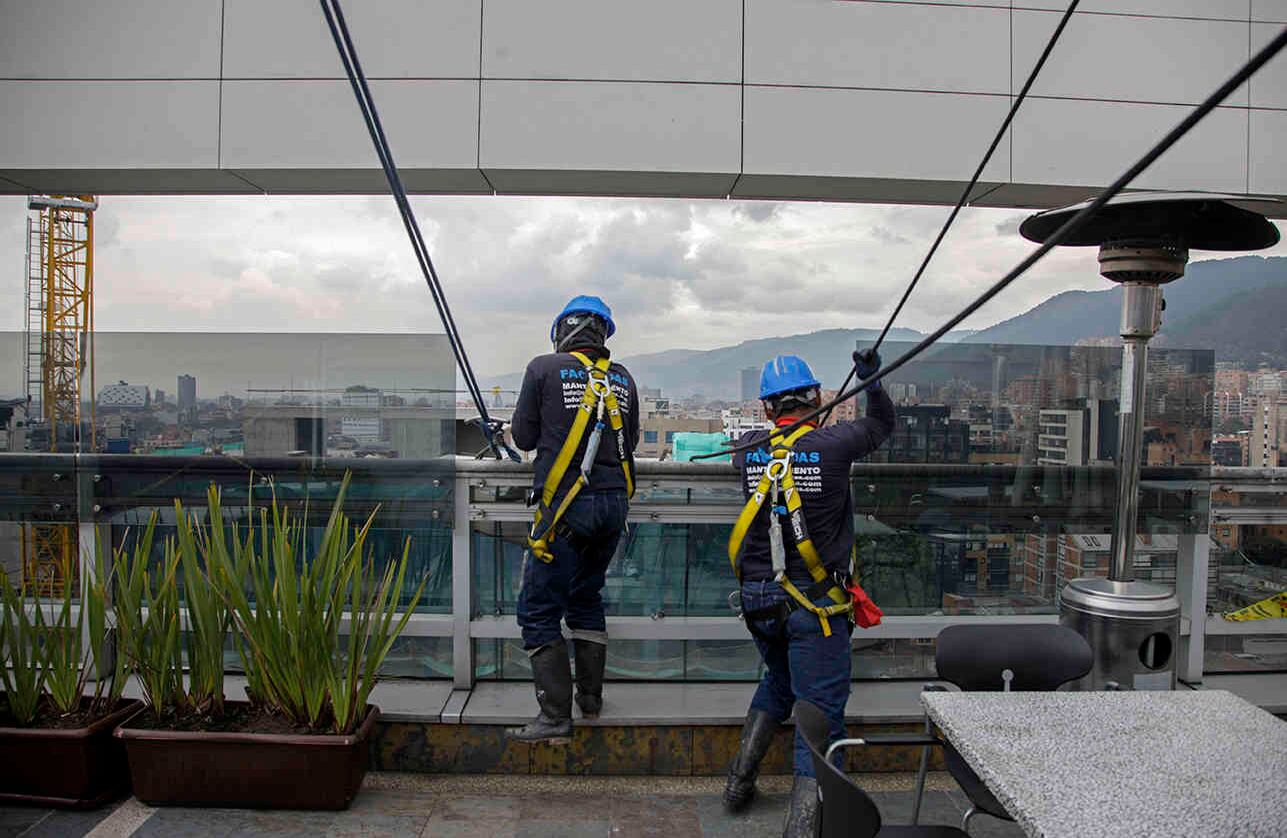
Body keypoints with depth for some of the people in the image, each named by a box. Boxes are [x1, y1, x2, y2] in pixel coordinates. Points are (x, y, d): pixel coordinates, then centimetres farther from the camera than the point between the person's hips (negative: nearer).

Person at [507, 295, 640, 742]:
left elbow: (524, 438, 1)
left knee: (539, 610, 4)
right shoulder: (623, 378, 7)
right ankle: (591, 697, 30)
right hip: (614, 503, 6)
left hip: (567, 505, -5)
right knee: (587, 597, 22)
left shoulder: (544, 368, -5)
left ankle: (556, 715, 4)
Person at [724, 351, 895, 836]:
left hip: (758, 601, 5)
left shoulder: (748, 453, 0)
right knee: (820, 714, 2)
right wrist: (871, 379, 16)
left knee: (778, 682, 29)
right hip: (814, 605, -5)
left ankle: (740, 781, 32)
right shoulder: (832, 443, -11)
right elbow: (882, 424, 9)